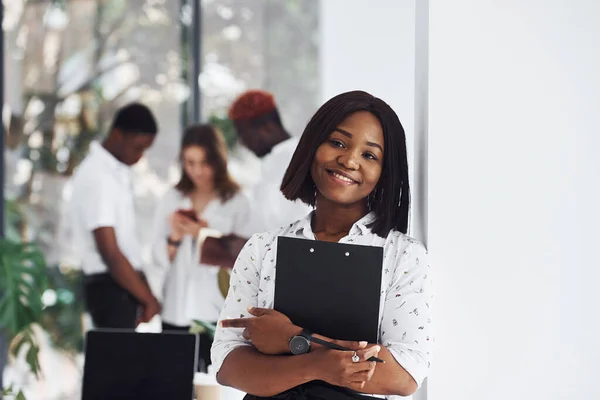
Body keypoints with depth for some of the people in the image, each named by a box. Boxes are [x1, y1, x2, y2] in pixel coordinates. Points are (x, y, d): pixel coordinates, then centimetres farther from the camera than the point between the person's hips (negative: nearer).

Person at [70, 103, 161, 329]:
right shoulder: (98, 177, -17)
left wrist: (144, 292, 11)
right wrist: (148, 299, -13)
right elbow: (110, 253, -20)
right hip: (110, 288, -9)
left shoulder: (118, 171, 12)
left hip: (125, 284, 9)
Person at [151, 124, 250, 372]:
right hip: (176, 312, 3)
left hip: (217, 314, -3)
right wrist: (174, 237, -10)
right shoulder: (173, 200, 11)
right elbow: (160, 258, 8)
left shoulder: (236, 203, 0)